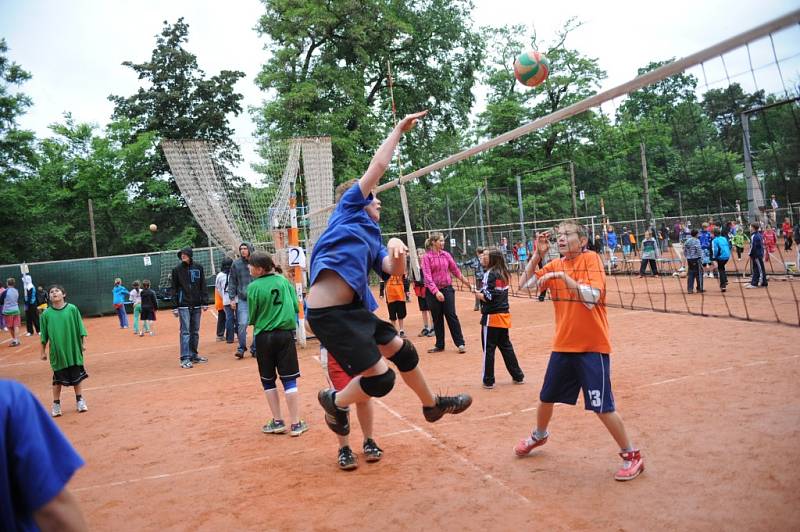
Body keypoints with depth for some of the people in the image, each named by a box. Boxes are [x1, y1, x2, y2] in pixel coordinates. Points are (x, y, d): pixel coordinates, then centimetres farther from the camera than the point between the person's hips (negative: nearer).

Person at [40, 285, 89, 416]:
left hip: (74, 349, 0)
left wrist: (83, 343, -5)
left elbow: (80, 328, -2)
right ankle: (56, 404, 21)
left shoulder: (72, 309, -6)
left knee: (77, 377, 12)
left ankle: (79, 400, 26)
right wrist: (43, 351, 5)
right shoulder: (46, 314, -4)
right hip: (57, 351, 0)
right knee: (58, 379, 8)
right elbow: (44, 335, 2)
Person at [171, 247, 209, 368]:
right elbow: (174, 289, 1)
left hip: (196, 305, 3)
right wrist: (175, 307, -3)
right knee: (185, 331, -6)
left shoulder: (198, 268, 4)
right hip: (184, 305, -3)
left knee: (195, 331, 9)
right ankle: (185, 358, -5)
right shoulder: (177, 269, -1)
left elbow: (203, 286, 6)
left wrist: (205, 302, 1)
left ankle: (194, 355, 19)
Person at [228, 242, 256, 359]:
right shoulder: (236, 264, 2)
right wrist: (232, 298, 1)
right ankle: (241, 348, 5)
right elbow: (232, 282, 6)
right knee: (242, 324, -10)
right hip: (242, 299, 0)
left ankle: (255, 349, 17)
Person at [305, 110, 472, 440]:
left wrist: (397, 251, -10)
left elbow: (393, 271, 11)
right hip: (330, 312, -9)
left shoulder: (372, 239, 24)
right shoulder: (349, 208, 5)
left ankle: (432, 405, 43)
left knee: (403, 352, 20)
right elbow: (379, 165, 3)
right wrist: (398, 130, 14)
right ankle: (335, 402, 22)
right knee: (381, 379, -8)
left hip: (355, 308, 9)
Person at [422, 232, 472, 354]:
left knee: (452, 316, 0)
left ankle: (460, 343, 5)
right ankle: (439, 345, 19)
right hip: (433, 292, -2)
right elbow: (427, 276, -13)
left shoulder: (446, 255, 5)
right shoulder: (427, 257, -6)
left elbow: (455, 270, 14)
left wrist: (466, 282, 20)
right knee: (437, 319, 8)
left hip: (447, 289, 2)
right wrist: (436, 291, -23)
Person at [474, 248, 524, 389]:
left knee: (488, 349, 2)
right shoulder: (503, 273, 10)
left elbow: (488, 297, -21)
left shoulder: (490, 274, -15)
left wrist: (478, 294, -4)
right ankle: (518, 376, 23)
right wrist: (481, 293, 7)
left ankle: (488, 381, 9)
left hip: (492, 316, -8)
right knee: (506, 346, 18)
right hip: (504, 315, 8)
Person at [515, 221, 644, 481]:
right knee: (546, 397, 18)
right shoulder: (555, 265, 6)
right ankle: (539, 435, 45)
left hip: (592, 347, -6)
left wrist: (563, 276, -26)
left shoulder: (591, 258, -10)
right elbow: (525, 283, 1)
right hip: (562, 345, 6)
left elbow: (592, 297, -22)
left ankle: (632, 456, 15)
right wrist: (538, 253, -6)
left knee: (602, 407, -5)